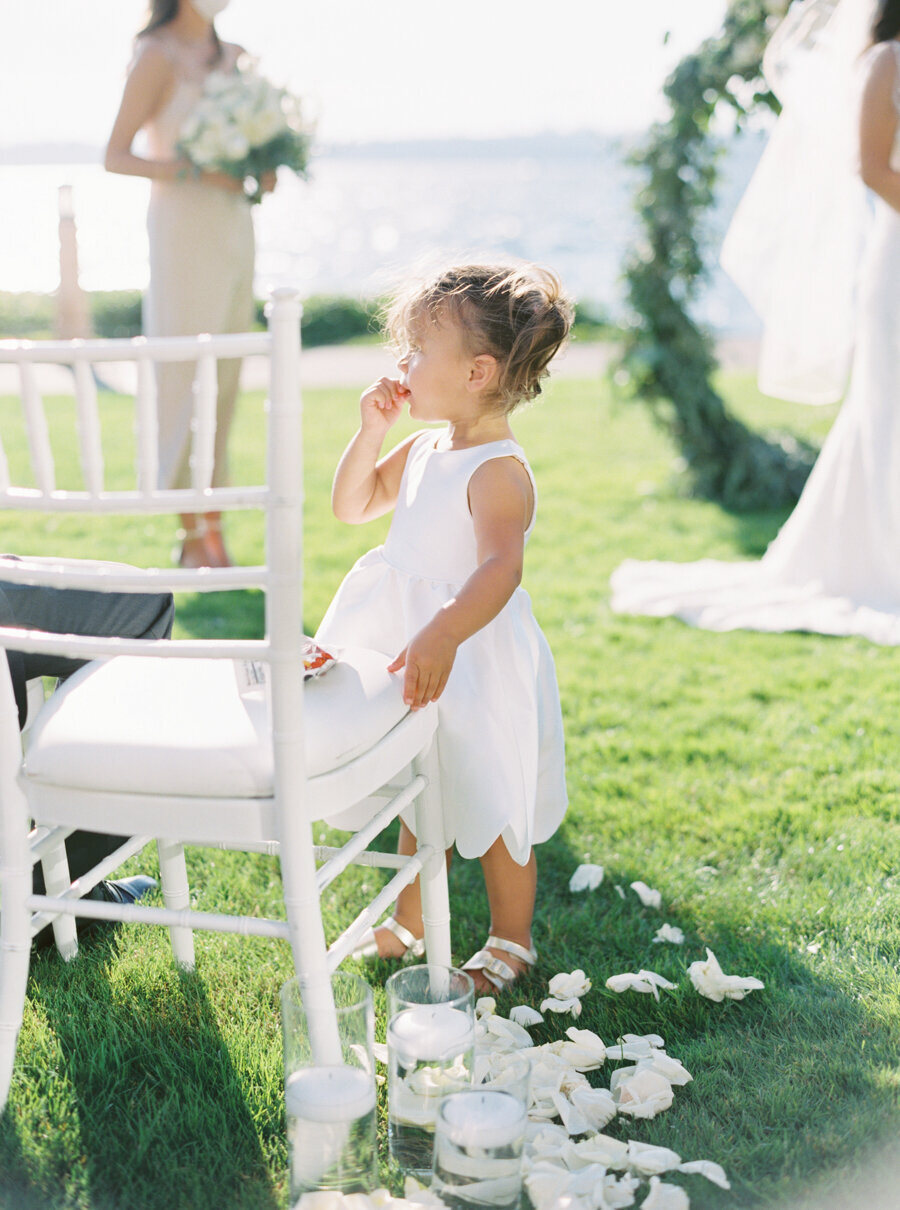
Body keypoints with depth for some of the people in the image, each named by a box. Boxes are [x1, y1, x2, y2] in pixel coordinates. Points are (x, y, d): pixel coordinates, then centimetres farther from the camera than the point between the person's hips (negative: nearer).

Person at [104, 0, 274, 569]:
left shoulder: (233, 57, 15)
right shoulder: (158, 55, -6)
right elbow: (116, 155, -10)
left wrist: (262, 172, 3)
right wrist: (196, 171, -21)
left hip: (235, 227, 7)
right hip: (183, 226, -7)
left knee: (226, 374, 7)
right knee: (186, 373, -6)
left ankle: (215, 530, 13)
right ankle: (193, 537, 0)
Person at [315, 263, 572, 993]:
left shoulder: (499, 472, -24)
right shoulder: (424, 450, 4)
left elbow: (501, 567, -38)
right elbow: (353, 506, 14)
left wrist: (443, 637, -52)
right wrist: (372, 432, -1)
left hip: (480, 662, -8)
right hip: (422, 653, 8)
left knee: (492, 810, 9)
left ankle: (511, 941, 29)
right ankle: (409, 924, 40)